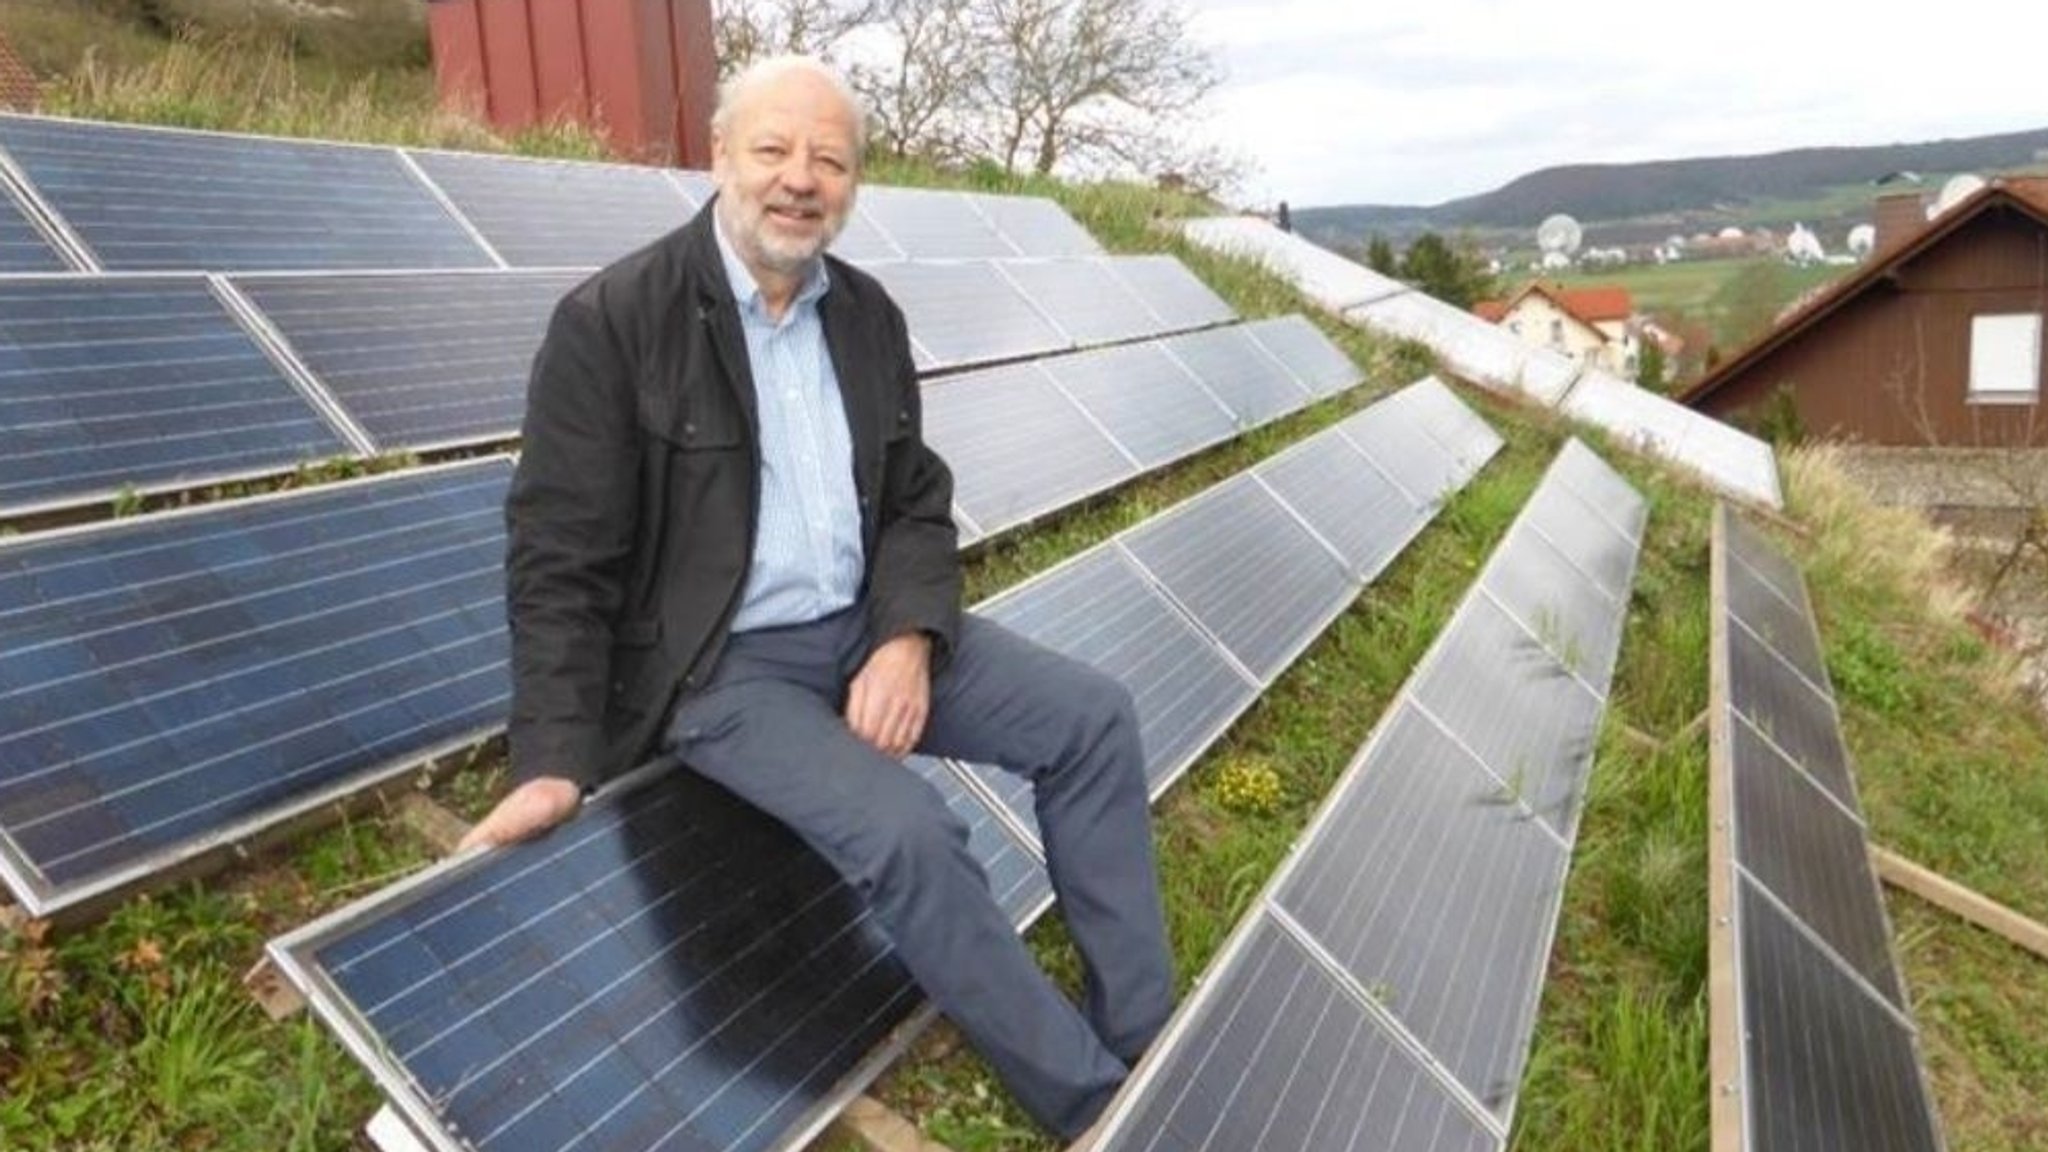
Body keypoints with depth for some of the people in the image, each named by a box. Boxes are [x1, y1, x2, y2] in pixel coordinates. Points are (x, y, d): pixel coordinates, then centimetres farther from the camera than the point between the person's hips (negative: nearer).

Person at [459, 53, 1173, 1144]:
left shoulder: (867, 313, 6)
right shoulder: (611, 318, -12)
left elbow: (917, 502, 8)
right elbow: (560, 556, -13)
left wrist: (909, 638, -11)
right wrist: (557, 761, -18)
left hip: (865, 627, 7)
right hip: (717, 667, -6)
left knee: (1093, 715, -5)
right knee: (907, 833, -29)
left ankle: (1143, 1041, 6)